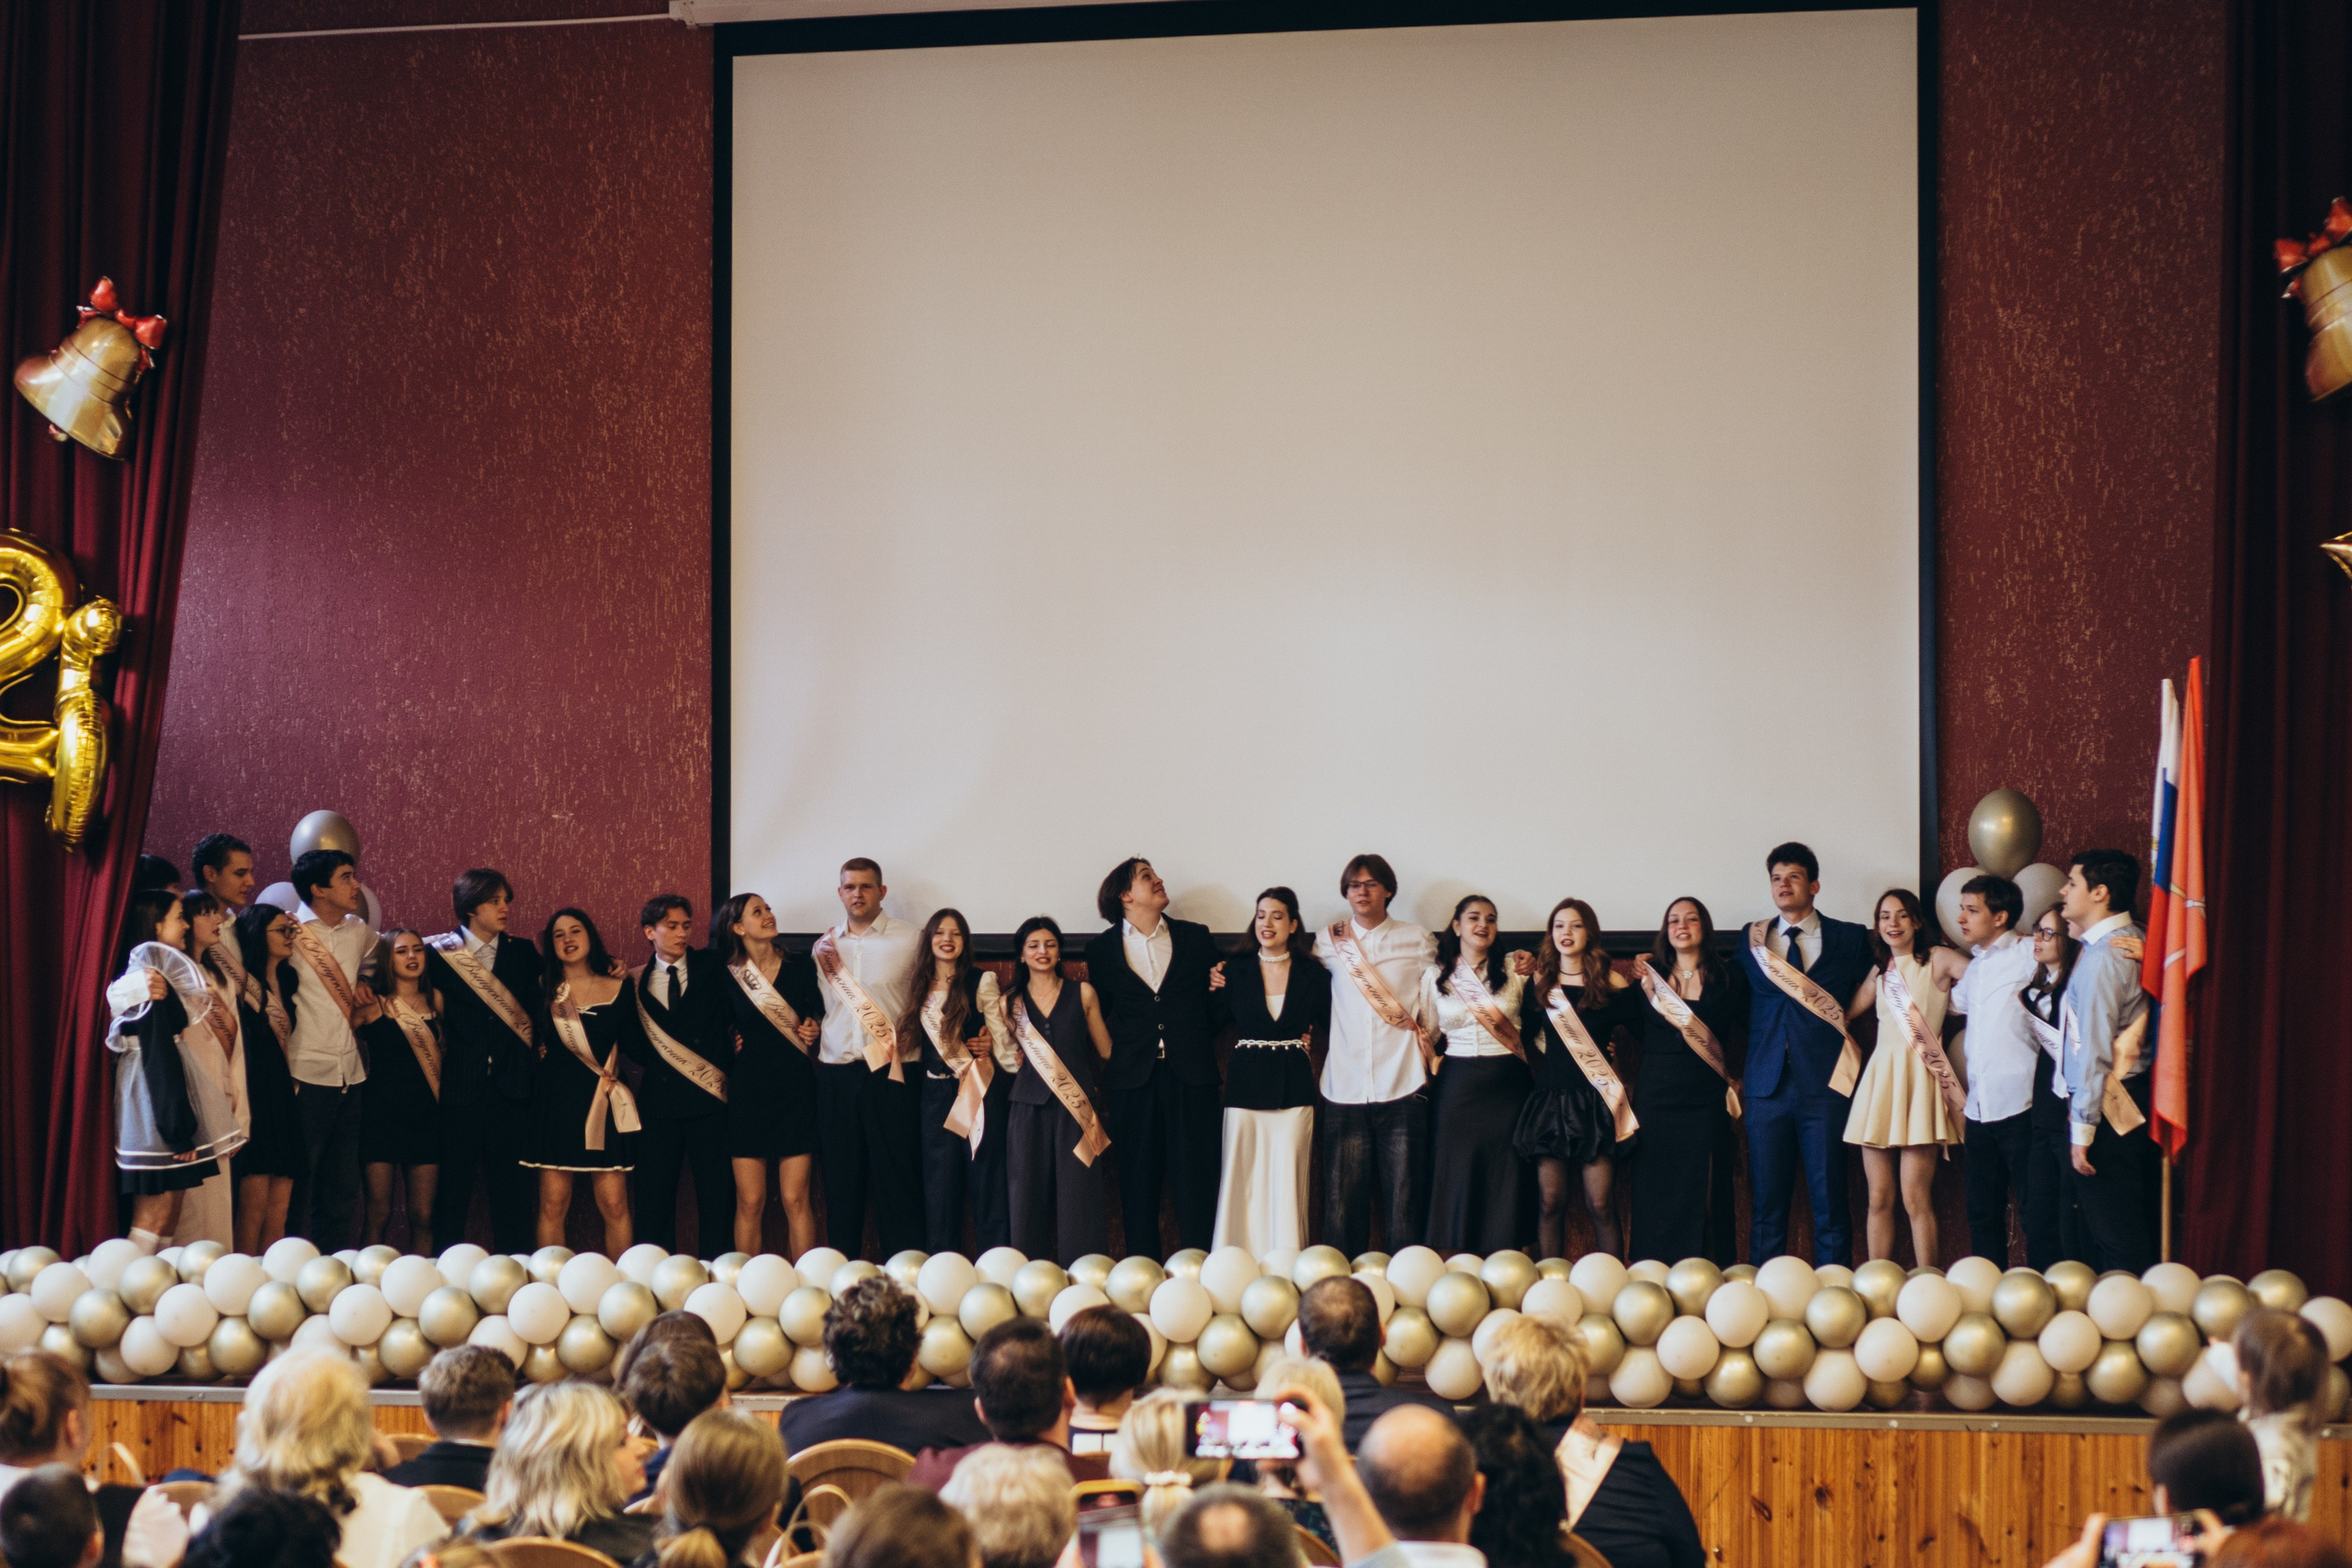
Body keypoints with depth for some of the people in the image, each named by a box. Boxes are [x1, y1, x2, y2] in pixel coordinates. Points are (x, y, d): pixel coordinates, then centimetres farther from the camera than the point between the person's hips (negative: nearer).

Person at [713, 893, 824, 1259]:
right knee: (750, 1203, 0)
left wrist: (814, 1030, -3)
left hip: (795, 1088, 0)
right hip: (747, 1089, 0)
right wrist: (728, 1046, -6)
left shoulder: (800, 969, 4)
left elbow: (819, 1016, 17)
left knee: (796, 1200, -3)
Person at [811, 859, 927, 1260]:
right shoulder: (824, 945, 14)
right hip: (836, 1073, 3)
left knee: (897, 1177, -4)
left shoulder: (912, 938, 3)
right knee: (841, 1179, 6)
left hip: (893, 1072, -3)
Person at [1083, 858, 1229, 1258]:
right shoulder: (1102, 949, 9)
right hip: (1132, 1081, 0)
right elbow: (1096, 1018, 12)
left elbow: (1216, 1009, 11)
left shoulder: (1196, 937, 11)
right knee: (1138, 1185, 2)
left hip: (1191, 1078, 0)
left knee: (1196, 1183, -3)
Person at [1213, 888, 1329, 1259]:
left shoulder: (1311, 973, 5)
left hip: (1293, 1088, 0)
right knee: (1242, 1179, -2)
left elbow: (1332, 1022, 7)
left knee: (1287, 1181, -2)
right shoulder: (1237, 971, 5)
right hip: (1246, 1086, 0)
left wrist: (1310, 1040, -6)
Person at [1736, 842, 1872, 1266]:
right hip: (1768, 1085, 2)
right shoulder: (1752, 939, 13)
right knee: (1767, 1201, 1)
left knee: (1829, 1199, -3)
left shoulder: (1850, 938, 7)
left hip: (1826, 1086, -2)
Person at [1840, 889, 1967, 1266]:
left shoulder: (1937, 960, 2)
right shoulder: (1880, 970, 18)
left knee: (1915, 1197, -10)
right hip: (1880, 1076, 5)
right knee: (1879, 1198, 3)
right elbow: (1845, 1013, 21)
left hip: (1920, 1076, -5)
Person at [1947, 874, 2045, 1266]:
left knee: (2035, 1215, -4)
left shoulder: (2028, 955, -5)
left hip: (2020, 1105, -8)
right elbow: (1953, 1002, 36)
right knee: (1983, 1215, 12)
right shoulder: (1974, 967, 19)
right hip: (1980, 1110, 8)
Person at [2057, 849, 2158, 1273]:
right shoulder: (2137, 942, 11)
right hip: (2134, 1103, 10)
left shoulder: (2102, 956, -17)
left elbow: (2094, 1050, -19)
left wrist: (2082, 1130, -17)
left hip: (2106, 1109, -10)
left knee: (2115, 1241, -5)